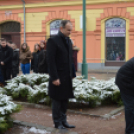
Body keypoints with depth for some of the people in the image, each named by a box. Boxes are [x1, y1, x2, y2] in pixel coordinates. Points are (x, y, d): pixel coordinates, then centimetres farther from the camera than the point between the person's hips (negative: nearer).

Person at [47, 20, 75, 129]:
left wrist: (71, 74, 11)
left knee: (65, 100, 13)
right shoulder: (53, 41, -11)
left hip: (67, 77, 7)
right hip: (58, 77, -7)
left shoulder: (69, 41, 12)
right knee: (57, 101, 4)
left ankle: (63, 121, 23)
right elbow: (50, 61, -15)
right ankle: (57, 123, 16)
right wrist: (55, 78, -18)